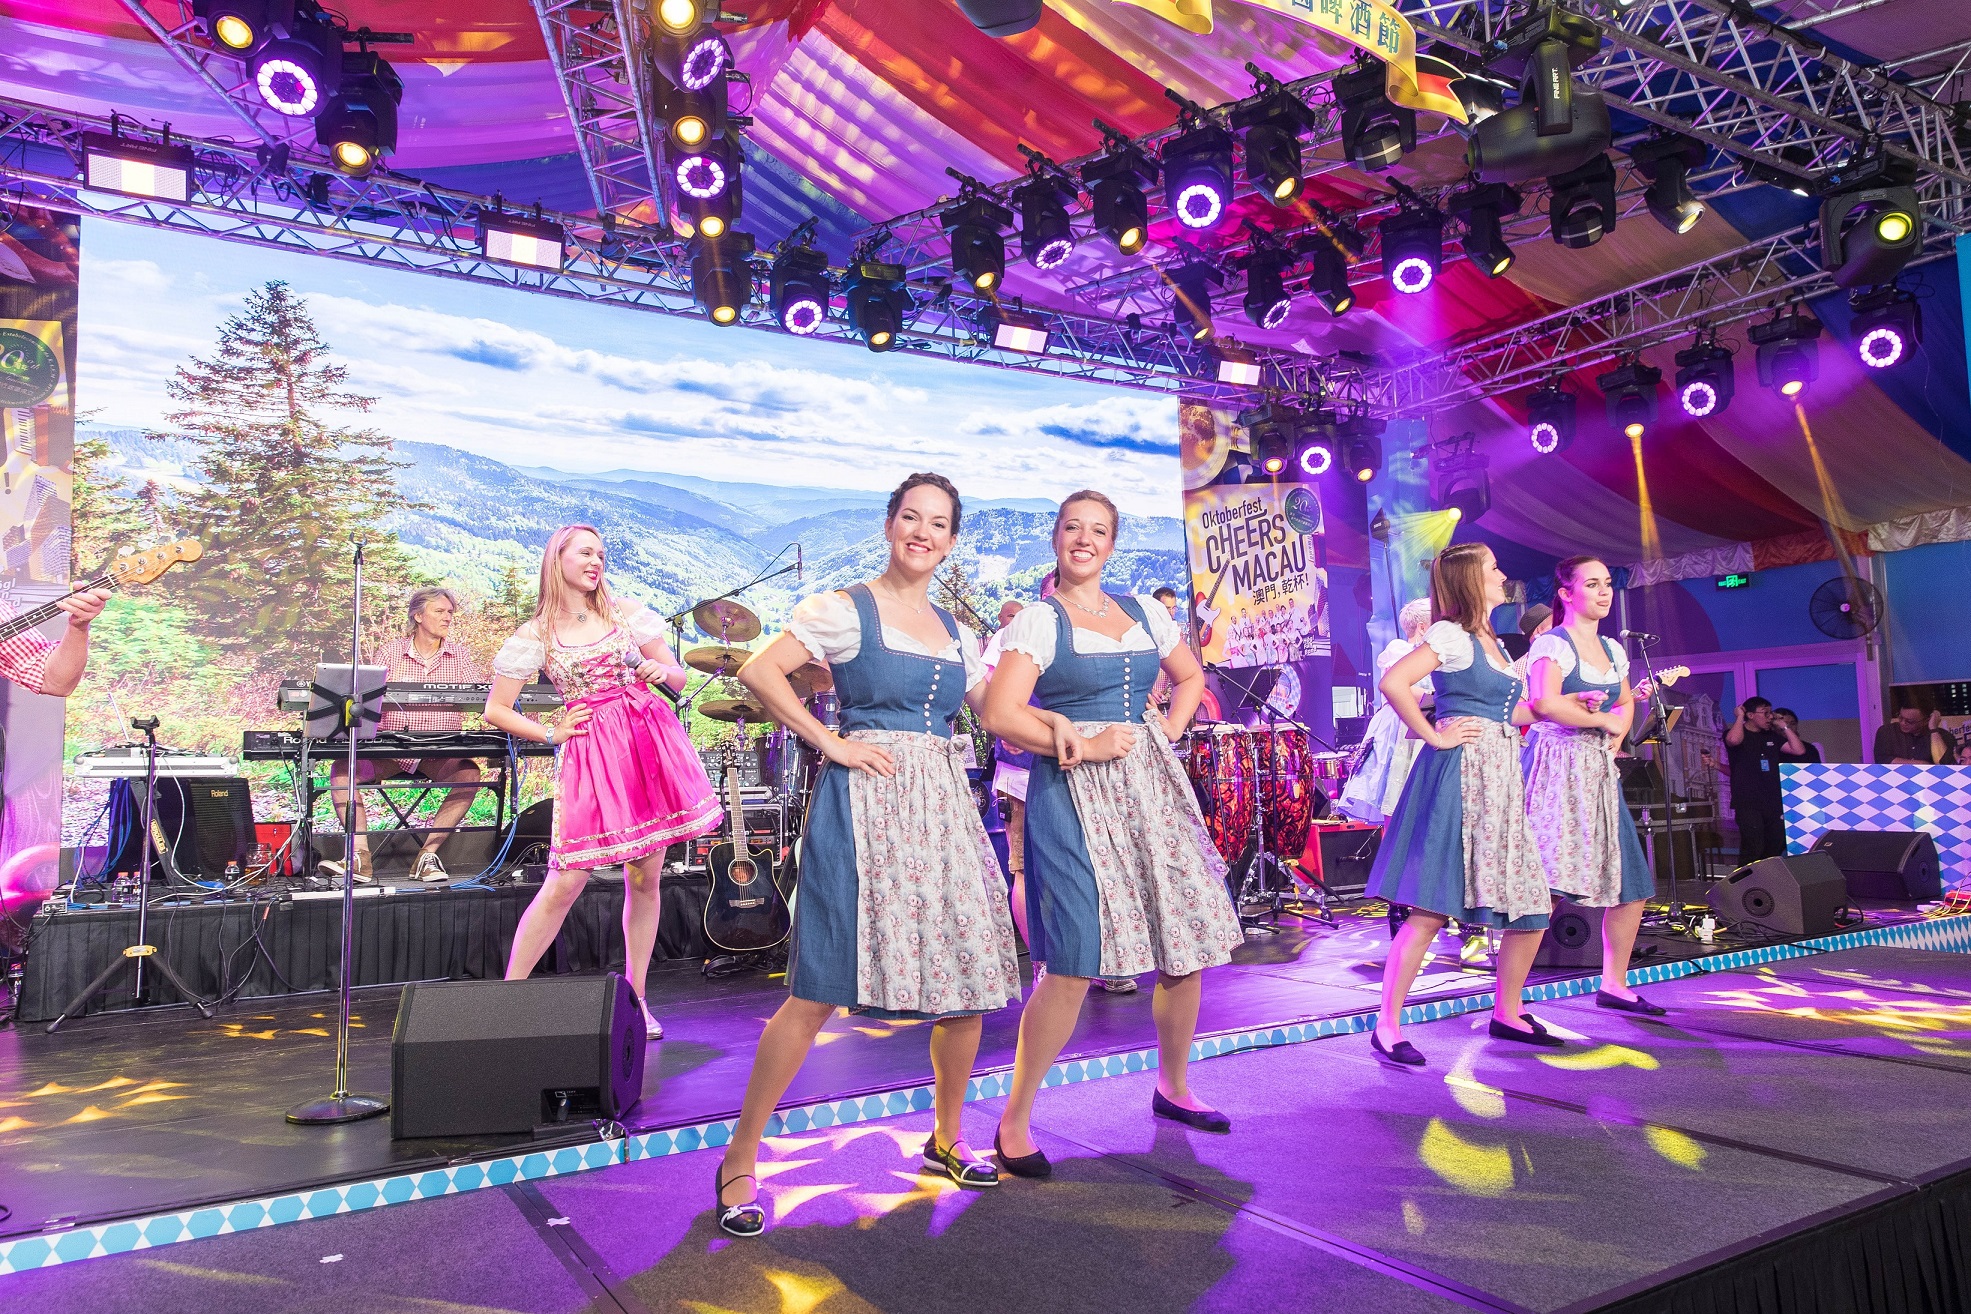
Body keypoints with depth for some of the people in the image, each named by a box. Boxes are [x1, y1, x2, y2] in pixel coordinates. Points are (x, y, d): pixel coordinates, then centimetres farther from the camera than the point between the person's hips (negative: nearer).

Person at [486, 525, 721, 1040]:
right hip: (589, 754, -2)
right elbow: (495, 711, 4)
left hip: (649, 745, 2)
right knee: (564, 883, -6)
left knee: (644, 878, 6)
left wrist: (661, 672, -9)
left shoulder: (627, 613, 8)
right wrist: (551, 734, -2)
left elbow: (678, 677, 12)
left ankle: (636, 997, 19)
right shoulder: (535, 634, 2)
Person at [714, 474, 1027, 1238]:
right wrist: (832, 743, -12)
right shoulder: (844, 610, -1)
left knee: (968, 978, 7)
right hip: (865, 801, -6)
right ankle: (740, 1158, 9)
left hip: (943, 804, 6)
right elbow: (758, 671, -10)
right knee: (818, 991, -6)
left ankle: (946, 1139, 29)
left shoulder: (957, 634, 17)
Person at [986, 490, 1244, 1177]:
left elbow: (1190, 677, 27)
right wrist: (1083, 745, -16)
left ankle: (1173, 1088, 32)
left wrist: (1165, 736, 11)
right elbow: (1000, 714, -13)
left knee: (1188, 944, 8)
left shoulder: (1144, 611, 14)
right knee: (1073, 966, -11)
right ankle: (1014, 1123, 5)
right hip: (1074, 790, -6)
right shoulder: (1038, 621, -3)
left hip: (1151, 786, 6)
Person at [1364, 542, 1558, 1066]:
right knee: (1430, 908, -10)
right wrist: (1433, 736, -16)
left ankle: (1507, 1015, 24)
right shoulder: (1451, 635, -7)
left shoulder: (1492, 642, 20)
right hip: (1458, 774, -9)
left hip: (1501, 779, 9)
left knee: (1533, 908, 9)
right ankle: (1387, 1025, -3)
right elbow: (1393, 682, -22)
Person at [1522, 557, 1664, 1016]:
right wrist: (1602, 720, -9)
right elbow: (1544, 704, -22)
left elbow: (1625, 705, 30)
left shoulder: (1612, 649, 18)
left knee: (1631, 884, 10)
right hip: (1559, 768, -8)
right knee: (1544, 885, -14)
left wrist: (1617, 733, 8)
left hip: (1600, 772, 9)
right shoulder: (1552, 644, -7)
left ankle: (1614, 985, 25)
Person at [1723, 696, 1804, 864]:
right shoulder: (1737, 733, -1)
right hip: (1748, 804, -6)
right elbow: (1734, 740, -26)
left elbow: (1799, 750, 10)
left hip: (1774, 803, 6)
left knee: (1775, 849, 6)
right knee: (1752, 851, -13)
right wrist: (1739, 717, -11)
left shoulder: (1772, 737, 18)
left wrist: (1784, 726, 10)